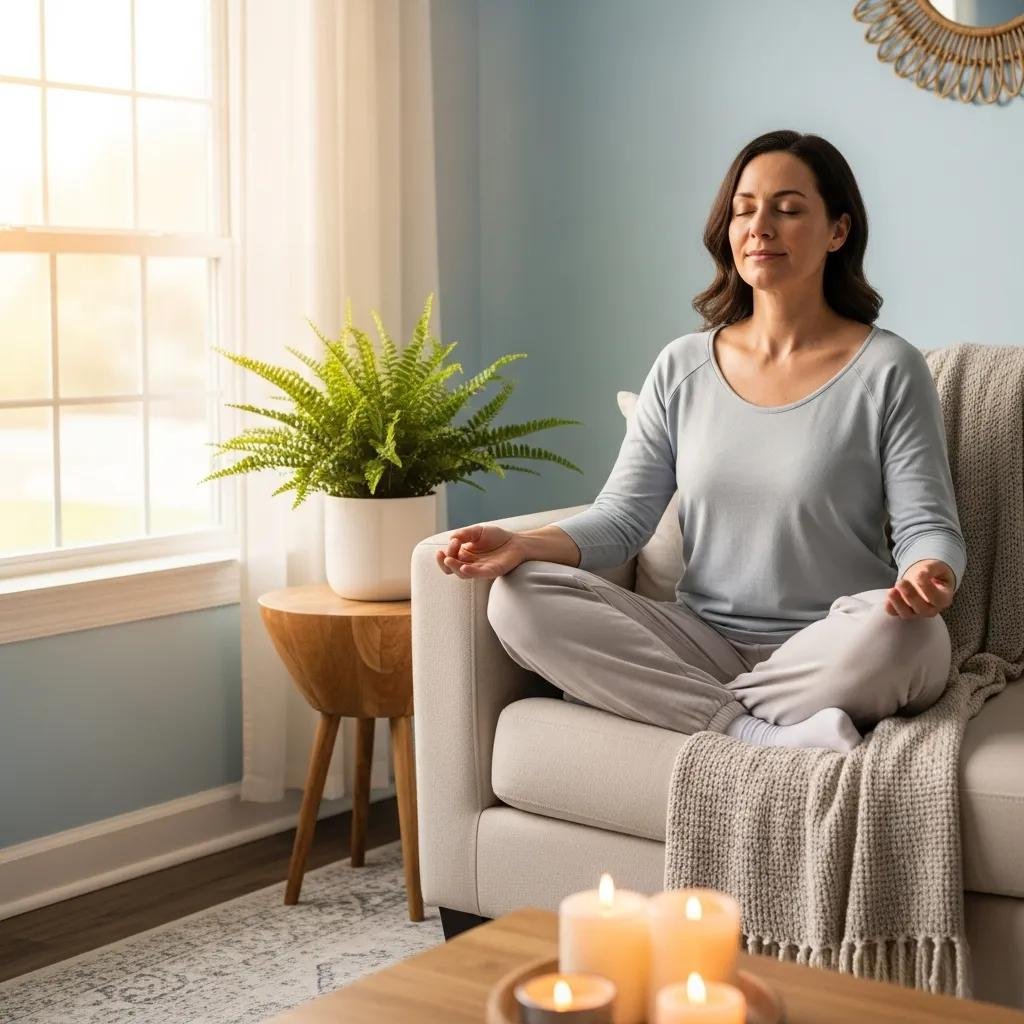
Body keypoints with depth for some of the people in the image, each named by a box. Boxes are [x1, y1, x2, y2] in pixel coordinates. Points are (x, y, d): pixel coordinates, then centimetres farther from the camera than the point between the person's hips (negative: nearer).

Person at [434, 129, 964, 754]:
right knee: (520, 598, -17)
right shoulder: (681, 368, 9)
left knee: (897, 628, -37)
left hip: (833, 657, -4)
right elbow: (623, 517, 5)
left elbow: (928, 526, -5)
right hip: (706, 643, 4)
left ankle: (697, 708, -17)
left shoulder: (888, 369, -2)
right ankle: (761, 735, -24)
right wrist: (524, 546, -15)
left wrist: (928, 575, -30)